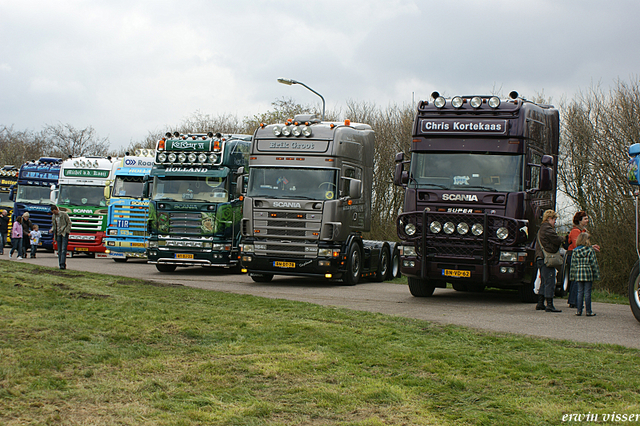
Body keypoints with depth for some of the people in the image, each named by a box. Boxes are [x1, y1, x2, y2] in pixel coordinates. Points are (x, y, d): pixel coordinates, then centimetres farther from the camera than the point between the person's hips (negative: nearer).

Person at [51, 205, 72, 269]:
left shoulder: (64, 214, -3)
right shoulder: (54, 216, 14)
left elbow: (69, 223, -2)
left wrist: (66, 231, -11)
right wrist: (52, 230, 4)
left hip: (64, 234, -6)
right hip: (58, 234, 6)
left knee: (63, 249, -14)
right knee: (59, 250, 4)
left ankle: (63, 264, -20)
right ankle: (60, 264, 7)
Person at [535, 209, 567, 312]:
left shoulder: (542, 228, 20)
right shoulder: (547, 228, -13)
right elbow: (556, 240, -18)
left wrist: (561, 238, 9)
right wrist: (564, 238, 1)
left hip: (541, 259, 11)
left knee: (544, 282, 16)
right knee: (550, 282, -9)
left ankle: (540, 304, 19)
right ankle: (549, 305, -10)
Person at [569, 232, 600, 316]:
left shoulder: (575, 251, 5)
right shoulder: (591, 250, -6)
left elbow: (573, 264, 6)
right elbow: (594, 263, -6)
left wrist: (573, 275, 12)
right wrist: (596, 275, 0)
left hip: (578, 274, 3)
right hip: (588, 274, -3)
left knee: (580, 292, 9)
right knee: (587, 293, 0)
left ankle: (579, 310, 8)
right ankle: (588, 311, 3)